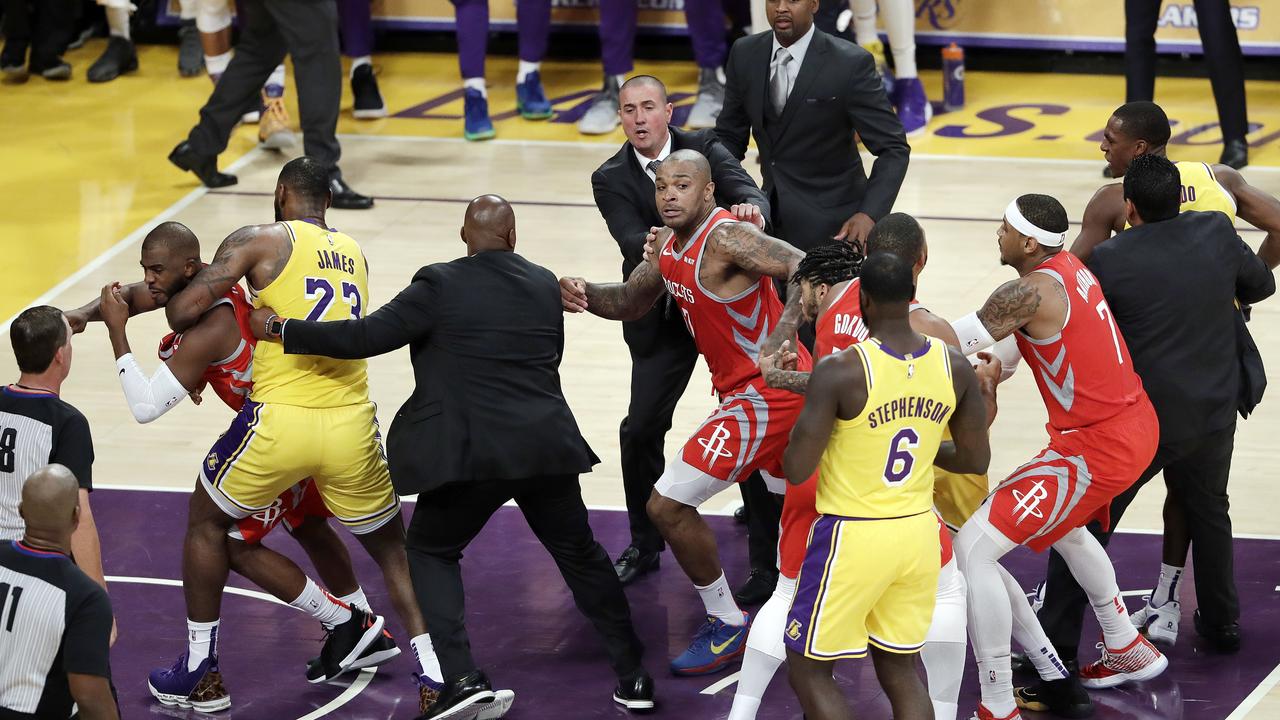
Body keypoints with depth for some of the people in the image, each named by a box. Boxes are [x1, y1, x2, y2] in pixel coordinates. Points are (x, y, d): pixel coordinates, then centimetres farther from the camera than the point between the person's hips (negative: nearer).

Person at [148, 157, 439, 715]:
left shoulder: (259, 242, 2)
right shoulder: (354, 255, 18)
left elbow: (185, 309, -6)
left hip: (280, 420, -3)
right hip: (351, 424, 3)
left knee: (206, 521, 22)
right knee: (392, 549, 21)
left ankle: (199, 665, 26)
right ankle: (434, 674, 8)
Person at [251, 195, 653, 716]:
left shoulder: (440, 285, -7)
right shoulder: (545, 286, 8)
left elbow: (366, 337, -12)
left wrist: (278, 330, -4)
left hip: (470, 454, -4)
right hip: (546, 447, 4)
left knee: (430, 553, 15)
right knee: (579, 553, 21)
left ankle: (461, 675, -3)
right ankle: (631, 675, 24)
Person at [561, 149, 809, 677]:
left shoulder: (726, 238, -23)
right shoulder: (667, 245, 5)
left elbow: (803, 269, -33)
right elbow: (630, 302, 17)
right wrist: (584, 295, -5)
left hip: (765, 391, -10)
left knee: (667, 505, -9)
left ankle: (728, 627, 5)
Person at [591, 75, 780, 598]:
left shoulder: (703, 149, -6)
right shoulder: (611, 180, -5)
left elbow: (750, 195, -21)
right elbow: (631, 240, -20)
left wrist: (750, 209, -46)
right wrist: (652, 247, -44)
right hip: (663, 317, 2)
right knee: (640, 429, 0)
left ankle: (766, 560, 5)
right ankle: (644, 546, 21)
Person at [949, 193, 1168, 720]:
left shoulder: (1031, 291, -22)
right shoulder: (1070, 266, 6)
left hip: (1096, 448, -10)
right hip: (1136, 425, 10)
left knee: (973, 548, -12)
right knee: (1066, 529, 38)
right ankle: (1128, 651, 52)